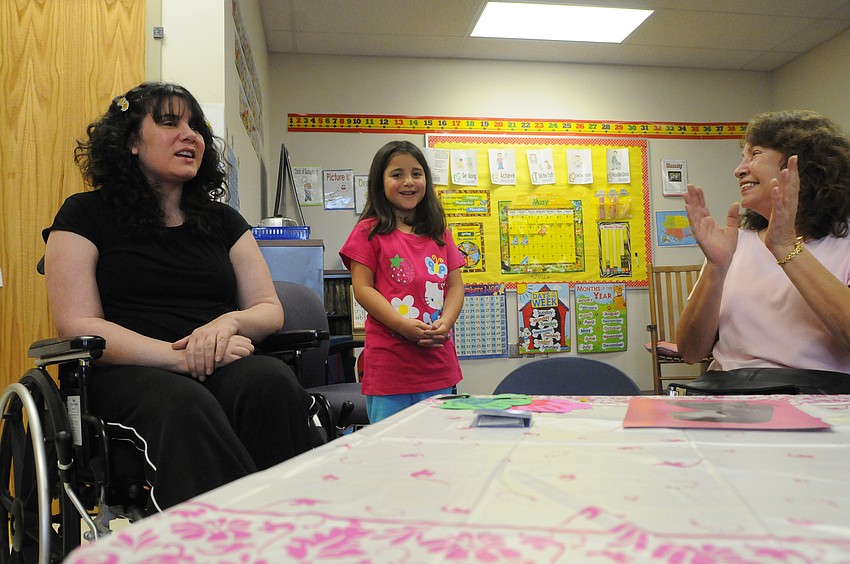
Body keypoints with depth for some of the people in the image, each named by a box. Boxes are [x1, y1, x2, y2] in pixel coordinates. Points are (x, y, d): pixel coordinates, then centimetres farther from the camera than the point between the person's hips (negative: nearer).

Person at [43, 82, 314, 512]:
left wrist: (230, 322, -13)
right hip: (128, 372, -2)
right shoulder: (86, 215, 7)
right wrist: (180, 357, -18)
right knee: (183, 404, -37)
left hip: (223, 367, 3)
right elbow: (79, 326, -4)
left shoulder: (223, 220, 18)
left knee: (272, 381, -31)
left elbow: (270, 309, 12)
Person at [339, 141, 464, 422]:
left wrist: (445, 322, -8)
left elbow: (456, 286, 12)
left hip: (438, 363, 5)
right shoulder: (369, 232, 0)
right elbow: (362, 289, -6)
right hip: (388, 364, -4)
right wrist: (404, 325, -18)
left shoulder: (440, 233, 15)